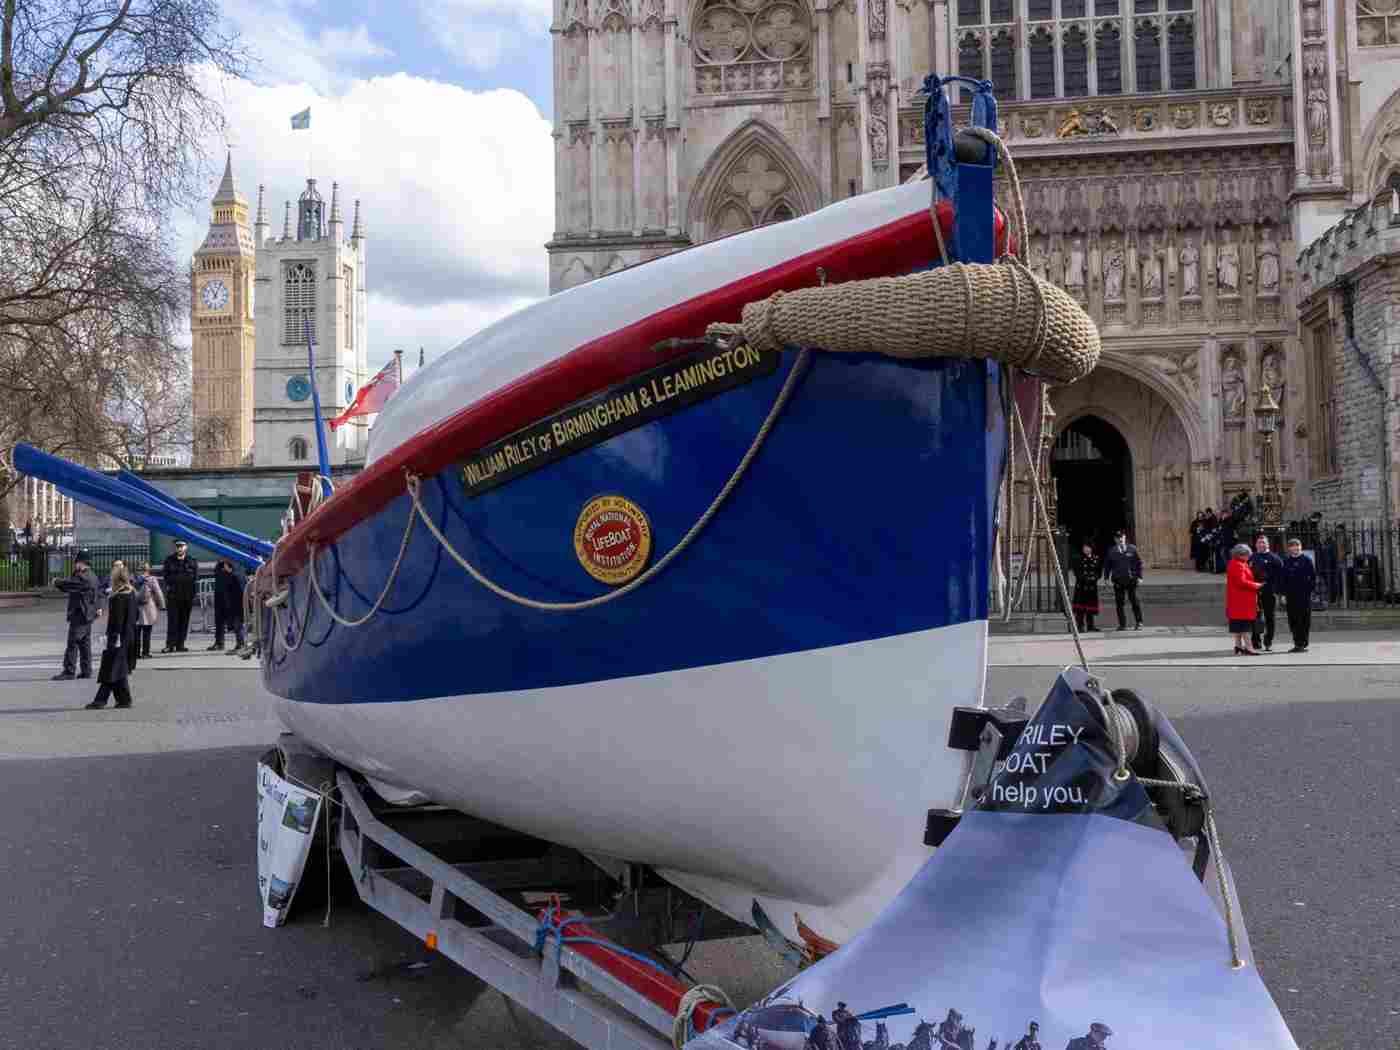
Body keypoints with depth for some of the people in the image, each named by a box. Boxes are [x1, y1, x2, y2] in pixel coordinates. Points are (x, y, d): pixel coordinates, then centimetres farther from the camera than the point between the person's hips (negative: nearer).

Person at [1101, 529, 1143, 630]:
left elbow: (1139, 563, 8)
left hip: (1131, 580, -1)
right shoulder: (1111, 551, 7)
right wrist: (1106, 578, 3)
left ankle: (1139, 623, 8)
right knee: (1119, 603, 2)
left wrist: (1139, 576, 2)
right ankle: (1122, 625, 9)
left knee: (1135, 602, -1)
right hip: (1118, 581, 1)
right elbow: (1106, 565, 11)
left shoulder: (1132, 549, 5)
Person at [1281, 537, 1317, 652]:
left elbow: (1313, 576, 2)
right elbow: (1282, 578, 9)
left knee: (1304, 621, -2)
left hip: (1304, 595, -3)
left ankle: (1302, 643, 3)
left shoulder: (1306, 560, 2)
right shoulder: (1286, 561, 9)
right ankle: (1297, 644, 12)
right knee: (1293, 621, 4)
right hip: (1290, 595, 3)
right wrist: (1283, 594, 3)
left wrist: (1310, 589, -8)